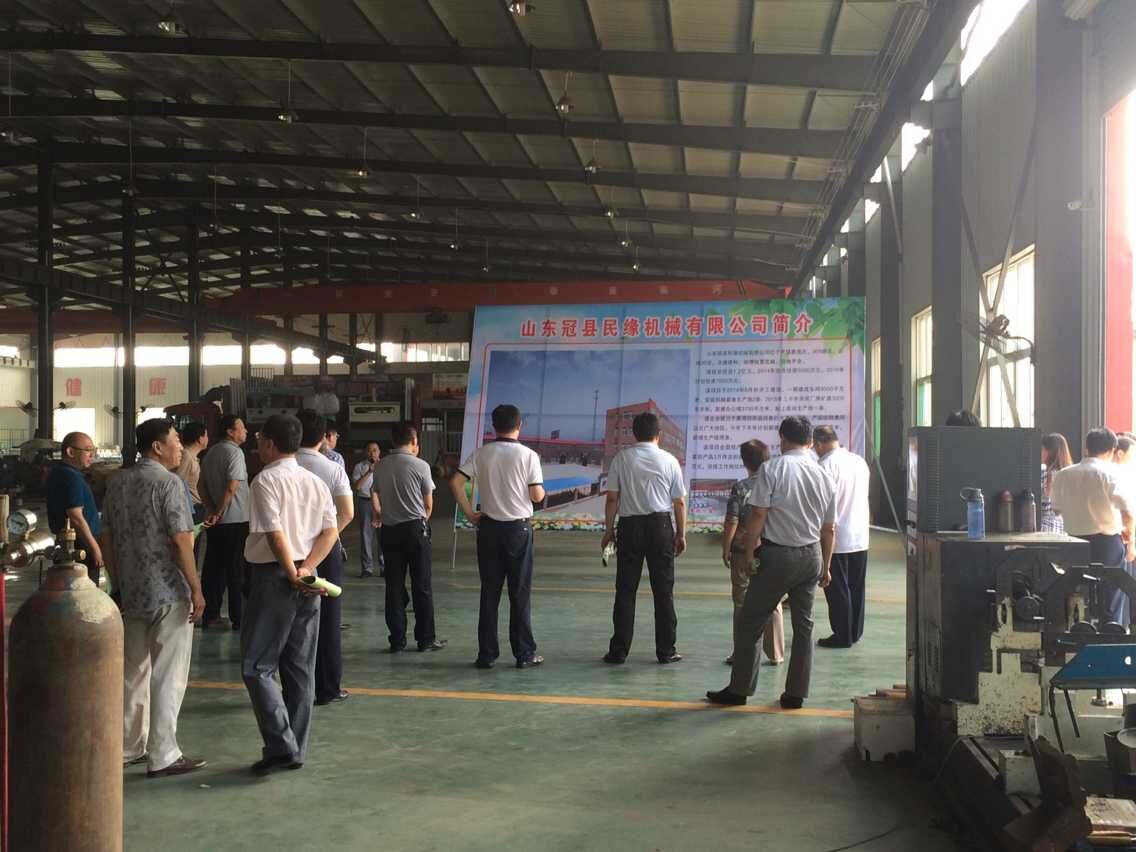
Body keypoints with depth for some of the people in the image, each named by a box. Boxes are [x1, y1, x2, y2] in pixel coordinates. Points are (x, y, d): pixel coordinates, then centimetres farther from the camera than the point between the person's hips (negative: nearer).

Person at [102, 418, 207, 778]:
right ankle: (162, 755, 3)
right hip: (169, 592, -7)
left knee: (133, 671, 16)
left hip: (131, 592, 7)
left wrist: (118, 582, 20)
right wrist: (196, 589, -13)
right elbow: (180, 541, -18)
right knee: (168, 676, -1)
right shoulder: (168, 482, -13)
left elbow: (107, 537, 13)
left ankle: (129, 747, 25)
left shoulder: (117, 482, 10)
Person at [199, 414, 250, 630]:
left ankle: (210, 615, 17)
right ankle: (238, 618, 4)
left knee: (213, 568, 12)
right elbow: (232, 487, -20)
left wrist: (213, 510, 3)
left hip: (216, 521, 8)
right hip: (236, 520, -8)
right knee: (237, 571, -1)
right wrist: (218, 513, -12)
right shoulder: (234, 452, -13)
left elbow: (201, 486, 12)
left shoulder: (211, 453, 13)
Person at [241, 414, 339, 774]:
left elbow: (275, 534, -19)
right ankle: (296, 749, 18)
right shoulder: (315, 482, 11)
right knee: (300, 668, 11)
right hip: (307, 579, 7)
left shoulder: (266, 480, -10)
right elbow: (331, 531, 1)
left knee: (258, 666, 1)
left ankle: (281, 746, -6)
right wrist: (306, 569, -7)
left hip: (274, 576, -7)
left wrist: (292, 575, -12)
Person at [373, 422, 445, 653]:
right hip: (415, 528, -4)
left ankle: (397, 640, 10)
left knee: (394, 586, 7)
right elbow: (428, 505, -1)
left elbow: (374, 498, 16)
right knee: (421, 586, 4)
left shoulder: (381, 467, 4)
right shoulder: (420, 466, -7)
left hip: (389, 529, 4)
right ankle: (425, 639, 8)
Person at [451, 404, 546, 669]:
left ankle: (486, 654, 10)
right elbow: (537, 496, -9)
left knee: (489, 593, 7)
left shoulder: (480, 454, 1)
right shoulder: (528, 455, -7)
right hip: (519, 527, -2)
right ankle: (524, 654, 9)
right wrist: (541, 489, 13)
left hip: (489, 527, 2)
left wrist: (470, 514, 1)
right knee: (520, 594, 4)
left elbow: (455, 482, -6)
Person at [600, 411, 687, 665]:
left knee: (625, 590, 5)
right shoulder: (669, 460, 0)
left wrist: (609, 530, 6)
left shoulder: (622, 458, -1)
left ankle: (619, 651, 7)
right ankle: (666, 651, 11)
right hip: (661, 525, 0)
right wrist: (681, 534, 10)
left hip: (629, 525, 0)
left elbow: (612, 498, -2)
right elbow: (679, 502, 1)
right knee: (663, 591, 8)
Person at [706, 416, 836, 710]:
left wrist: (748, 552, -3)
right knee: (803, 625, 12)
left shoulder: (772, 468, -10)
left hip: (777, 554, -5)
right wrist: (825, 567, 19)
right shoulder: (824, 476, 5)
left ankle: (739, 689, 11)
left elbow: (757, 515, -15)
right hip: (811, 556, 5)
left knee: (750, 623, 5)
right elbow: (829, 529, 9)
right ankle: (795, 694, 15)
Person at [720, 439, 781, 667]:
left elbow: (731, 523, -13)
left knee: (742, 604, 7)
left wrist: (725, 550, -2)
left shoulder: (740, 488, -12)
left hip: (743, 553, -3)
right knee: (773, 604, 13)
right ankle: (775, 654, 18)